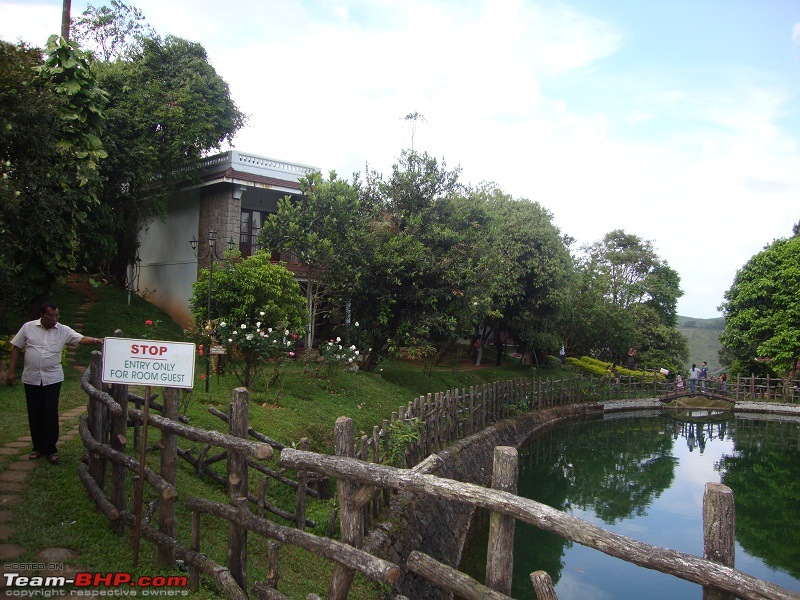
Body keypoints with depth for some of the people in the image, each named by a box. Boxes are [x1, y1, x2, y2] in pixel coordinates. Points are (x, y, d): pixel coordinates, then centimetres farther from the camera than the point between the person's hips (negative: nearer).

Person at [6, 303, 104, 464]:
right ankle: (38, 447, 23)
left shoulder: (64, 330, -2)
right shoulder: (28, 327, 0)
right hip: (31, 379, 1)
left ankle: (51, 449, 8)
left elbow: (81, 338, -14)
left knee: (51, 414, -2)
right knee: (34, 414, 9)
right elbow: (16, 348, 5)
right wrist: (11, 371, 1)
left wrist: (96, 340, -34)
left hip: (52, 379, -1)